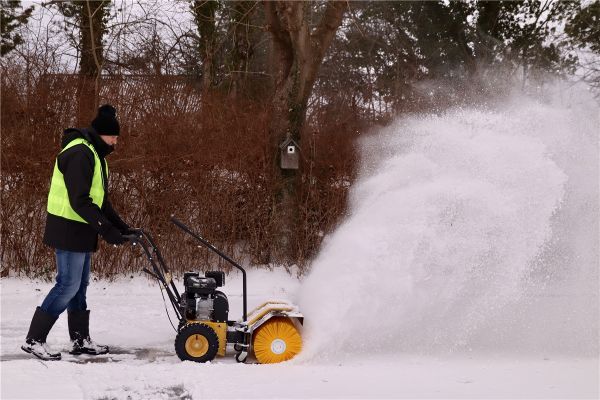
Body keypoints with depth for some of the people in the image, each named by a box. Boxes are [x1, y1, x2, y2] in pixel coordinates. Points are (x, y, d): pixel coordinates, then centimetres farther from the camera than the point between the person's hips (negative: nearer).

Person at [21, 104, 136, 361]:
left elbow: (99, 199, 21)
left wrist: (122, 228, 13)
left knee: (80, 286, 12)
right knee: (68, 285, -9)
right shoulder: (79, 154, -19)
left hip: (82, 231, 10)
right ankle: (33, 340, -4)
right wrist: (107, 229, -24)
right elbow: (80, 201, -25)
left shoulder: (94, 154, 16)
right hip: (68, 230, -10)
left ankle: (81, 340, 19)